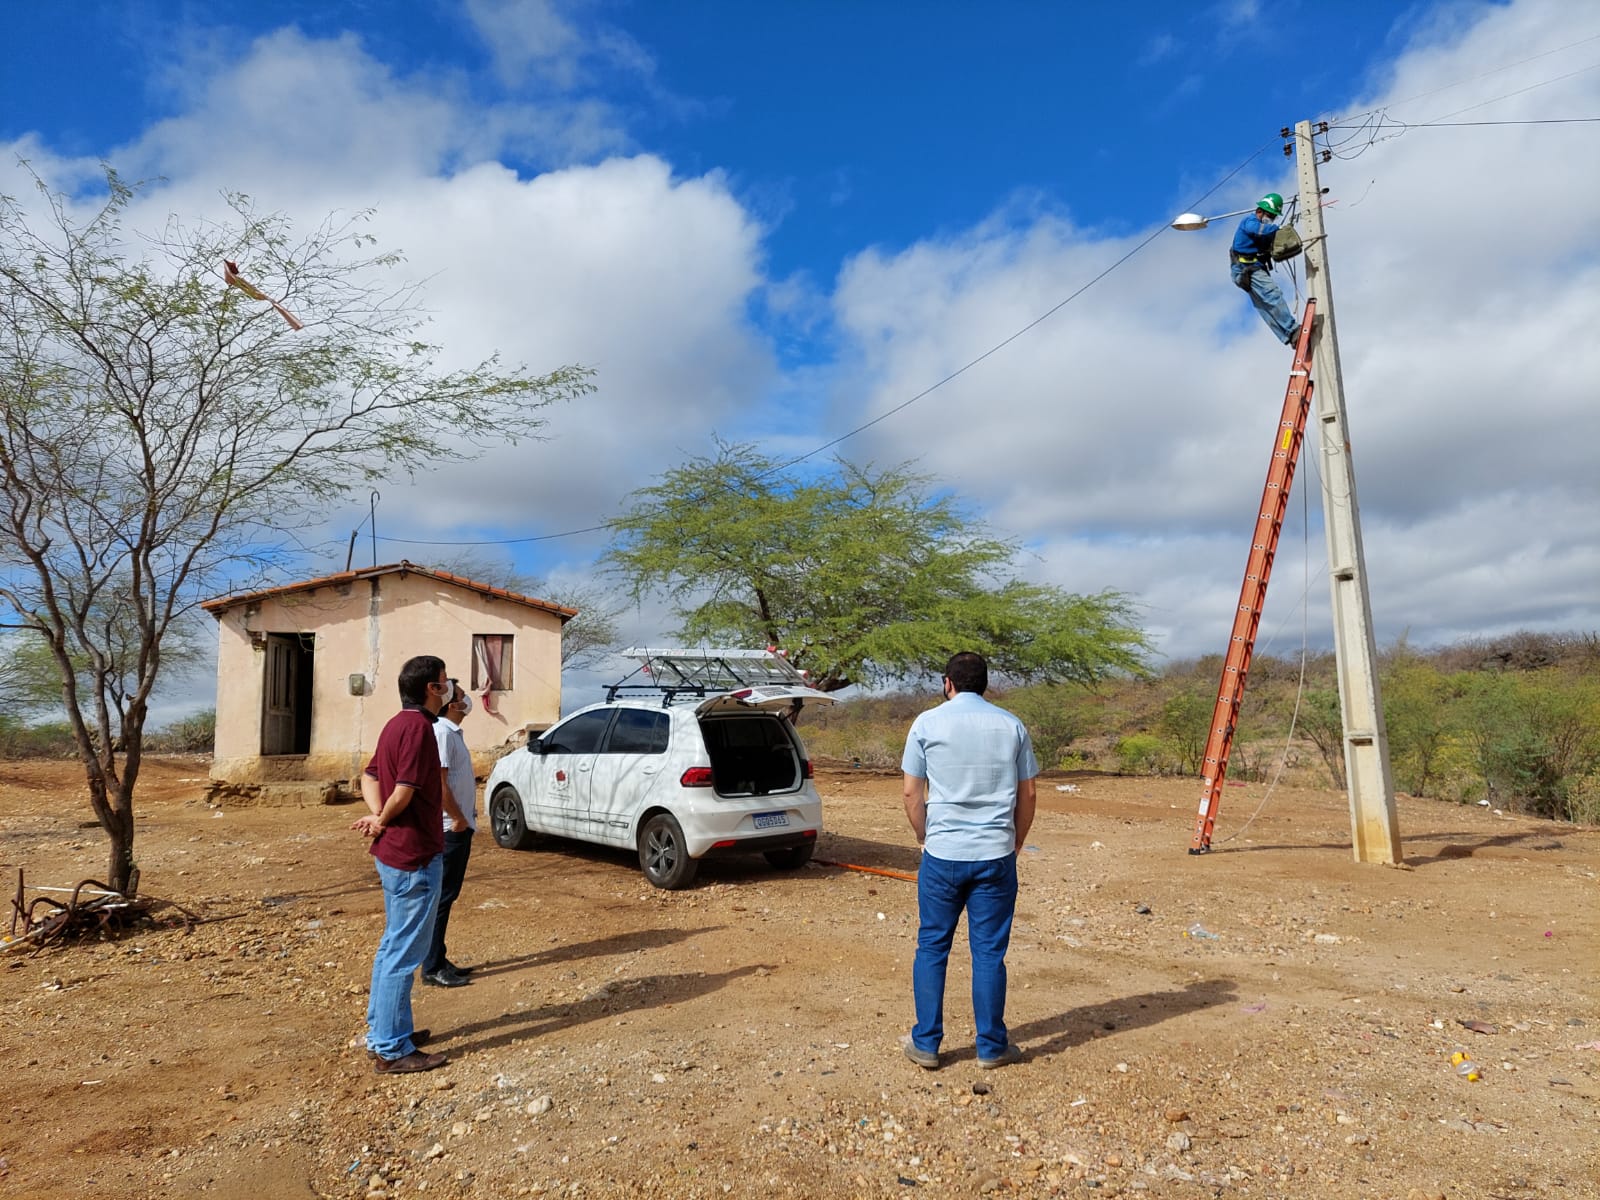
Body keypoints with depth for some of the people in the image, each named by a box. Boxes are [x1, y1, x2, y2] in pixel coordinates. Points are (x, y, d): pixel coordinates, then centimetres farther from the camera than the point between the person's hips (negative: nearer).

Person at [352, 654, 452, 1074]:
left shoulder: (398, 724, 12)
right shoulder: (419, 727, -19)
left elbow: (369, 776, 15)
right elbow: (404, 791, -24)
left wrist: (377, 815, -2)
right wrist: (383, 821, -6)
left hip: (393, 853, 11)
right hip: (415, 855, -11)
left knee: (393, 945, 20)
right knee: (405, 952, -2)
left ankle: (382, 1031, 32)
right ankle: (392, 1050, 7)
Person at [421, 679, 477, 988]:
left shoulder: (453, 732, 14)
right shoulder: (441, 732, -16)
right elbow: (438, 782, -22)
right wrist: (457, 818, -16)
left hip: (460, 827, 10)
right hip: (450, 828, -10)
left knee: (448, 894, 14)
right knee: (441, 896, -3)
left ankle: (439, 961, 23)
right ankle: (432, 968, 5)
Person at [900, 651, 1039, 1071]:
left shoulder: (927, 723, -1)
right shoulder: (1011, 726, 4)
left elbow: (912, 793, -1)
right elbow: (1027, 795, 7)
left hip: (942, 855, -1)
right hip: (996, 856, 1)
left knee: (932, 948, 10)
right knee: (989, 952, 9)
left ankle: (925, 1044, 17)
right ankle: (992, 1047, 19)